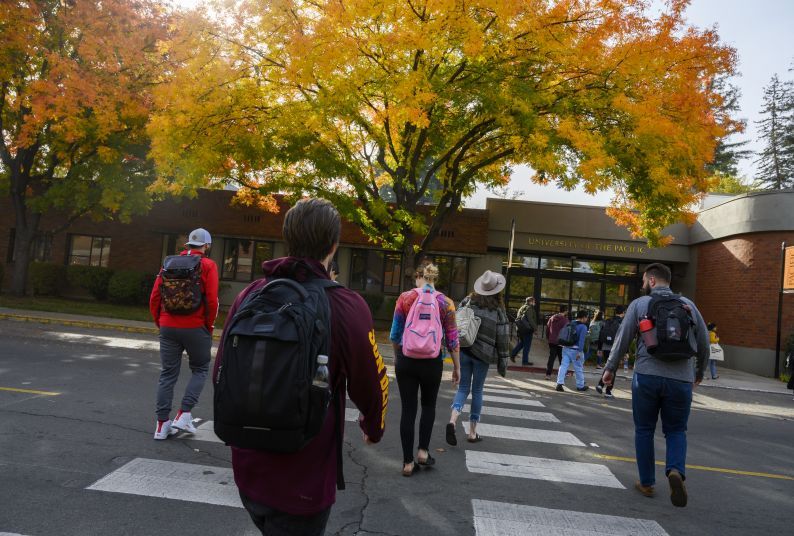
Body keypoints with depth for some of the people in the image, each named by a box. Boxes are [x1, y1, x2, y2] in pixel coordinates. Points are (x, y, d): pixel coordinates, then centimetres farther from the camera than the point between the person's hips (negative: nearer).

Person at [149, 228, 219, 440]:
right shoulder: (208, 265, -3)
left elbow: (154, 298, 6)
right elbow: (212, 301, -11)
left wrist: (160, 323, 16)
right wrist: (209, 326, 1)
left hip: (168, 328, 4)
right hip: (196, 328, -4)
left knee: (167, 374, 11)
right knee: (200, 369, 14)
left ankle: (162, 423, 14)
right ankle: (184, 414, 4)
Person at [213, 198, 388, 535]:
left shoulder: (250, 295, -5)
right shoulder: (346, 307, -19)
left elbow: (221, 373, 2)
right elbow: (370, 387, -10)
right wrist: (374, 428, 13)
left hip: (248, 471, 5)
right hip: (302, 483, -4)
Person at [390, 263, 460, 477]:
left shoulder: (405, 298, -3)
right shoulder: (445, 303, -3)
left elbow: (395, 334, 1)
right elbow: (452, 340, -2)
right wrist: (456, 367, 8)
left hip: (406, 360, 0)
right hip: (432, 362, 0)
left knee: (408, 409, 7)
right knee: (429, 405, 23)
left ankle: (408, 462, 13)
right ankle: (423, 451, 21)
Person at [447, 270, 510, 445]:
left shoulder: (468, 301, 1)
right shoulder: (498, 309, -4)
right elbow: (502, 337, -4)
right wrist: (503, 359, 5)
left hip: (463, 350, 2)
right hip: (483, 354, -2)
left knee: (463, 387, 11)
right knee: (477, 390, 12)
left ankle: (453, 420, -14)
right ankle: (472, 432, 17)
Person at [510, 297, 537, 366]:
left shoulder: (522, 308, 16)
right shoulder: (529, 308, -11)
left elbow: (518, 318, 18)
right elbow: (530, 320, -19)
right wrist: (535, 328, -14)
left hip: (520, 328, 8)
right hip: (527, 329, -8)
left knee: (521, 343, 21)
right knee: (527, 345, -1)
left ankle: (512, 354, 12)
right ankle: (525, 361, 3)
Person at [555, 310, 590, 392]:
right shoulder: (583, 327, -9)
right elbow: (581, 340, -17)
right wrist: (580, 352, -18)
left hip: (566, 348, 6)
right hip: (575, 350, -6)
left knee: (563, 366, 2)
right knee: (579, 368, 8)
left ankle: (560, 383, -7)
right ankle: (580, 386, 19)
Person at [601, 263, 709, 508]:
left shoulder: (639, 304, 2)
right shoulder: (688, 305, 9)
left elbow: (623, 339, 0)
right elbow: (704, 343, 12)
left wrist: (610, 368, 10)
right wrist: (699, 372, 27)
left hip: (647, 376, -1)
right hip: (681, 379, 2)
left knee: (644, 430, 13)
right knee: (676, 430, 16)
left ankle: (647, 483, 18)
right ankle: (676, 470, -10)